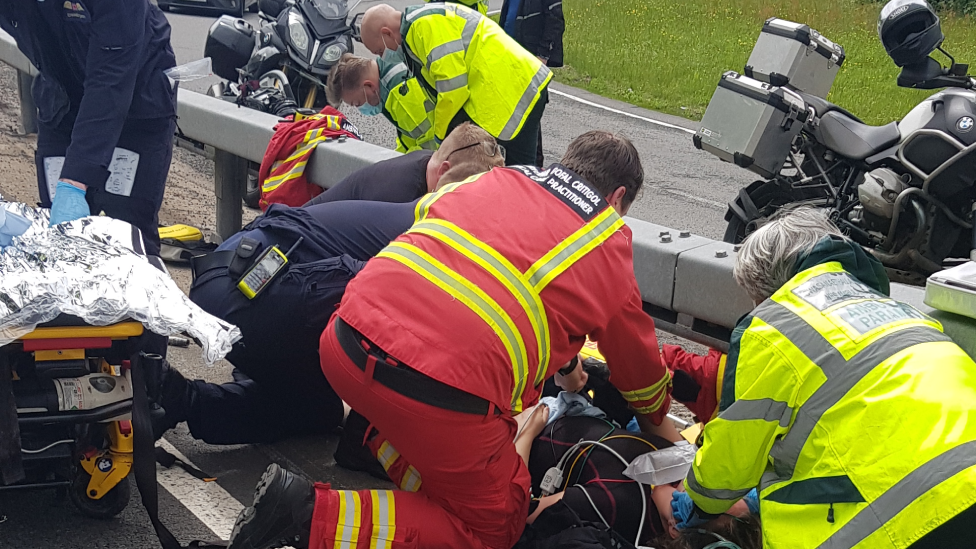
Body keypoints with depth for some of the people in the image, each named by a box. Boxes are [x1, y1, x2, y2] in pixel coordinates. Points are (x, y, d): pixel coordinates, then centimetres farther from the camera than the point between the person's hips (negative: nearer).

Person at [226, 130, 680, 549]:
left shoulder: (495, 179, 19)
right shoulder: (609, 251, 11)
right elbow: (638, 361, 26)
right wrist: (656, 419, 50)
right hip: (444, 396, -7)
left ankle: (378, 435, 15)